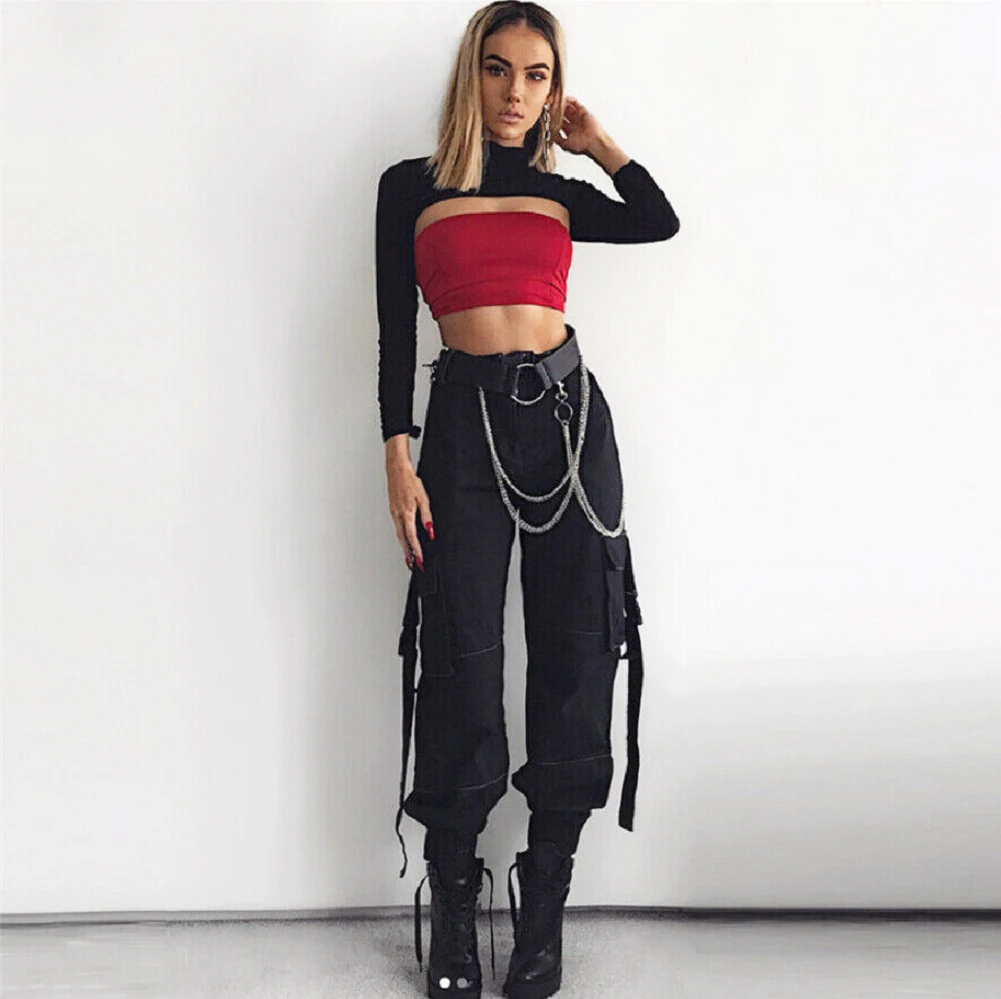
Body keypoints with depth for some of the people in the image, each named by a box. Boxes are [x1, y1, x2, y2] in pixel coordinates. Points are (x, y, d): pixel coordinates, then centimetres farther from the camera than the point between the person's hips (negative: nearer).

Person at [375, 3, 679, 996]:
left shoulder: (560, 193, 17)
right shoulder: (411, 188, 9)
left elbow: (662, 221, 3)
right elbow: (396, 335, 4)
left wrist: (598, 142, 13)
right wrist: (399, 461, -4)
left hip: (569, 412, 3)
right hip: (465, 420, -3)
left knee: (572, 651, 0)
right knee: (461, 657, -4)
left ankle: (544, 900, 10)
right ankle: (452, 905, 8)